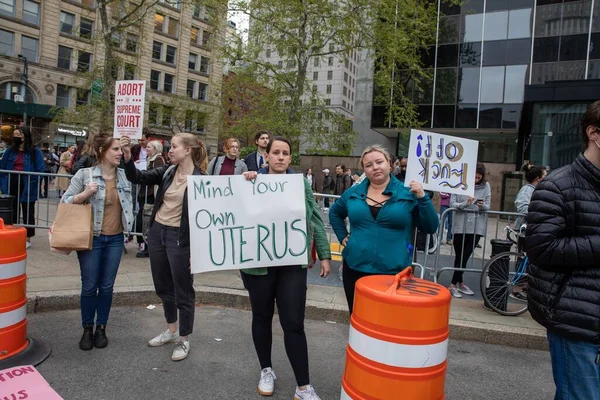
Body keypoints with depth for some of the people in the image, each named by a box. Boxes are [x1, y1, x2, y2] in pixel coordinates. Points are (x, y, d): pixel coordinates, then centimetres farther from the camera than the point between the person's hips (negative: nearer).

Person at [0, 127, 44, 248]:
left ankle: (27, 239, 15)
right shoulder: (10, 150, 8)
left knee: (27, 212, 6)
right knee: (12, 211, 13)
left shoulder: (35, 152, -6)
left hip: (26, 185, -5)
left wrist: (31, 185, -18)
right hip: (12, 184, 5)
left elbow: (39, 170, -10)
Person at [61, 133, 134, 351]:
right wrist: (85, 194, -20)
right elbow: (65, 202, -4)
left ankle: (101, 328, 25)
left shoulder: (124, 175, 3)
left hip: (115, 239, 3)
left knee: (107, 286, 10)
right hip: (91, 238, -3)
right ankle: (87, 329, 24)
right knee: (89, 286, 6)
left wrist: (128, 223, 8)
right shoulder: (84, 174, -8)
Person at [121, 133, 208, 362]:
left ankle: (184, 339, 24)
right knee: (163, 286, 19)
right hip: (156, 232, 7)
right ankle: (171, 330, 39)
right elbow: (138, 178, 5)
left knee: (182, 290, 7)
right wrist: (128, 157, -11)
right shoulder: (168, 171, 3)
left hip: (180, 238, -7)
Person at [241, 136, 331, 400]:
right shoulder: (253, 180, 0)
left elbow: (315, 220, 7)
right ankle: (266, 370, 37)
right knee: (262, 317, 15)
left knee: (294, 324, 1)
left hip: (293, 263, 0)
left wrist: (324, 255, 5)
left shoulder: (300, 183, 3)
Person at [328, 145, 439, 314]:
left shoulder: (409, 193, -3)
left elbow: (430, 227, -5)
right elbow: (334, 212, 22)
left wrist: (422, 198, -17)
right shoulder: (353, 193, 5)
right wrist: (343, 236, 10)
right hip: (355, 269, 3)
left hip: (393, 272, -2)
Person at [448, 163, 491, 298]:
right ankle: (459, 283, 19)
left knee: (465, 256, 1)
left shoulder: (486, 186, 3)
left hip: (477, 226, 1)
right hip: (460, 225, -1)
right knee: (459, 256, 6)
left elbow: (488, 206, 1)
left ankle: (454, 285, 12)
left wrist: (483, 205, -21)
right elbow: (452, 204, -7)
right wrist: (465, 204, -24)